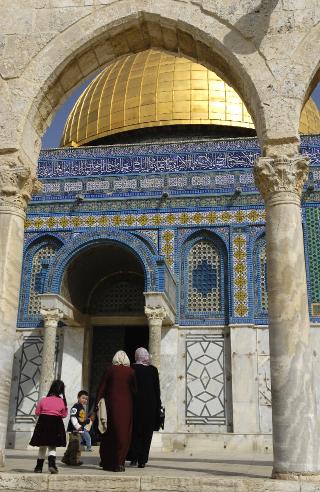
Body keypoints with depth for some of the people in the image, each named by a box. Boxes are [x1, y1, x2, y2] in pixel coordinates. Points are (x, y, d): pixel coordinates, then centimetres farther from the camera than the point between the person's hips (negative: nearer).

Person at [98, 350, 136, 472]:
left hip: (111, 403, 1)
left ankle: (107, 462, 18)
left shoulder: (110, 370, 0)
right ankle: (119, 463, -1)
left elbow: (102, 388, -1)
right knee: (123, 433, 5)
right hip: (126, 405, -1)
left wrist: (98, 403, 4)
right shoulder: (131, 372, -1)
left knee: (109, 433, 11)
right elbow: (134, 389, 0)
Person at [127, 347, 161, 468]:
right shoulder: (153, 370, -2)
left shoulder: (131, 369, -5)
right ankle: (142, 460, 8)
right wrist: (157, 406, 9)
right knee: (146, 434, 9)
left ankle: (134, 458, 5)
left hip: (135, 404, -1)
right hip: (150, 405, 1)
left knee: (134, 432, 12)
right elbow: (157, 389, 1)